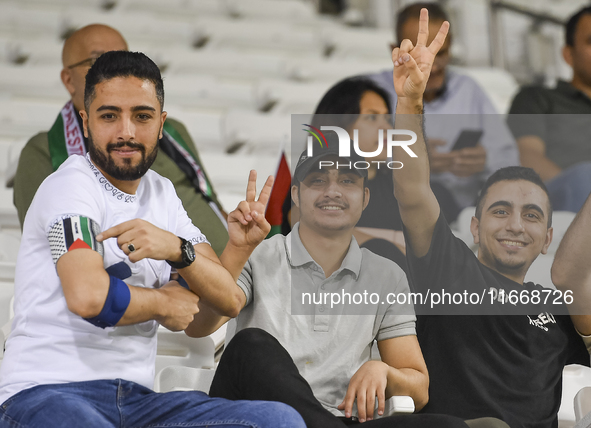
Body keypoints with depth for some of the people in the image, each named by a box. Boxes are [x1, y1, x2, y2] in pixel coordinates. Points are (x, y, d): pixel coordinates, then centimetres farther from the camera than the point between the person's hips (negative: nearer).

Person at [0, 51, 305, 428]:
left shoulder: (161, 192, 19)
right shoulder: (72, 186, -4)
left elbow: (228, 300, 10)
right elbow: (88, 296, -22)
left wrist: (177, 249, -11)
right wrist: (166, 303, -2)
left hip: (136, 398, 8)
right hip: (48, 393, -8)